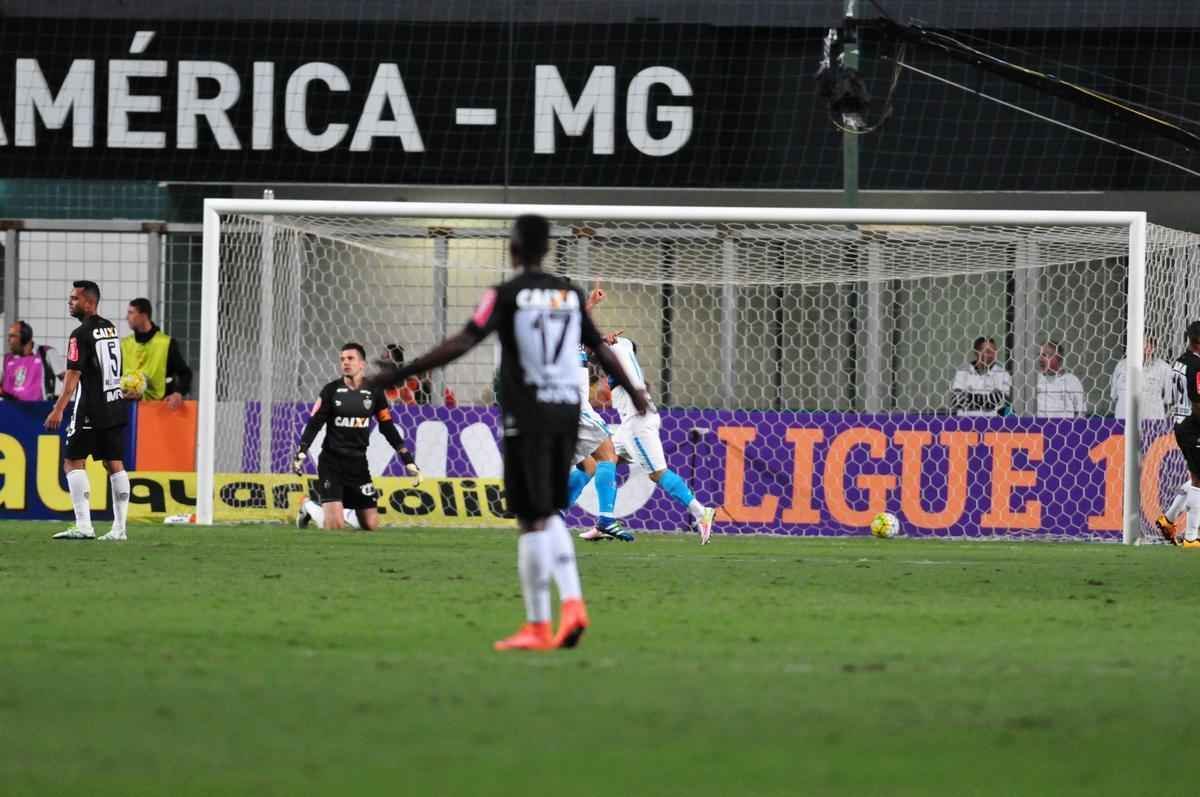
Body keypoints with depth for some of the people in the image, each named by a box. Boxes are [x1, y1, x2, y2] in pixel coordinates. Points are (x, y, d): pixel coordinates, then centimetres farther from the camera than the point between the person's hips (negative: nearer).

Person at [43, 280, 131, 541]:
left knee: (73, 461, -3)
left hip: (91, 409, -8)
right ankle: (119, 528, 6)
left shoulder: (81, 334, -12)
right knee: (115, 464, 7)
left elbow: (73, 375, -19)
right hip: (116, 407, 8)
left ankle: (84, 526, -12)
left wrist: (59, 409, -20)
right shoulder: (110, 328, 13)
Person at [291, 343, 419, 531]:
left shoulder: (374, 391, 3)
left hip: (358, 464, 3)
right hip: (331, 462, -3)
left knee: (371, 526, -1)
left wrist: (407, 459, 7)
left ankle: (343, 514, 28)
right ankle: (309, 507, 16)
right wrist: (301, 453, -14)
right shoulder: (331, 390, -3)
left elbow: (387, 427, 9)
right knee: (335, 526, -14)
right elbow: (314, 423, -3)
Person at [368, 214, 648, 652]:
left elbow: (461, 343, -15)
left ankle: (537, 627, 0)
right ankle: (572, 602, 1)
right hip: (567, 412, 5)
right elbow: (601, 349, 17)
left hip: (527, 417, -5)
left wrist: (402, 373, -12)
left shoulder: (506, 295, -8)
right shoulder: (571, 295, 9)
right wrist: (633, 393, 33)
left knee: (534, 520, -2)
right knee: (550, 514, 17)